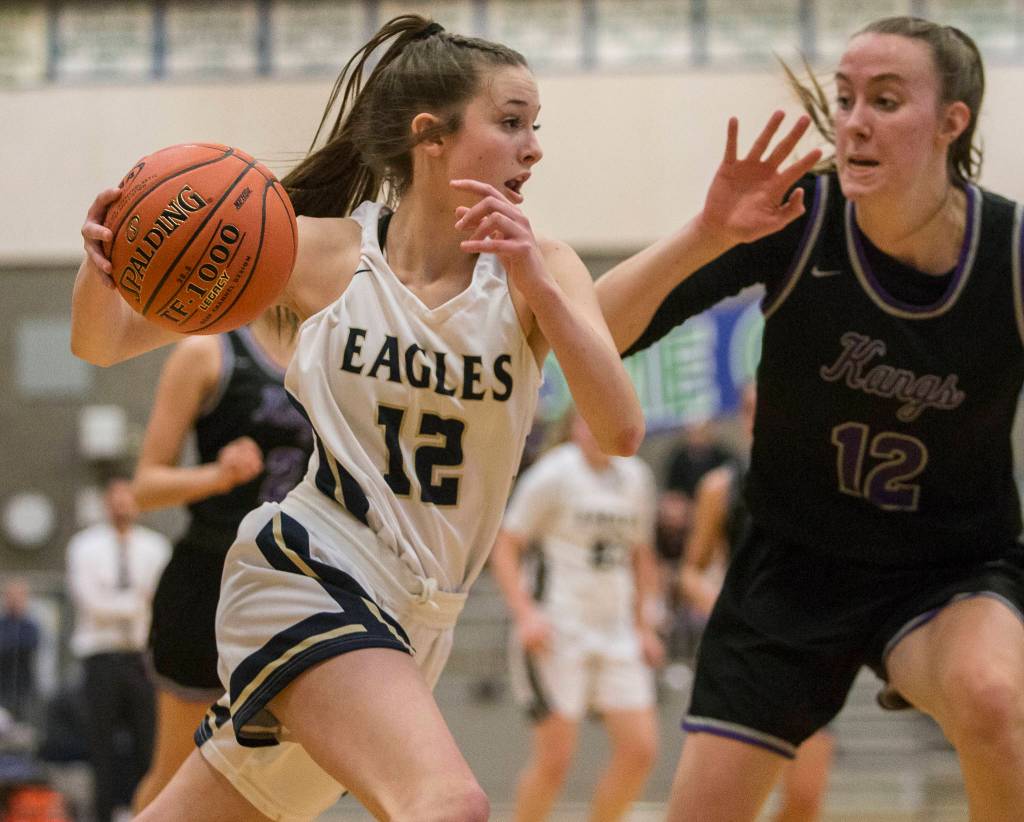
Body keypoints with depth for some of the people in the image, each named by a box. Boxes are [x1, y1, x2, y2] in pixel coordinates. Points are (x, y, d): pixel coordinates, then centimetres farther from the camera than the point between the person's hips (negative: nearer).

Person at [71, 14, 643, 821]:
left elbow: (621, 431, -17)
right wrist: (103, 267, -22)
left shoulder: (537, 271, -2)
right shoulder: (321, 253, -6)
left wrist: (536, 284, -29)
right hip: (308, 573, -4)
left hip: (413, 619, 4)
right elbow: (103, 343, 1)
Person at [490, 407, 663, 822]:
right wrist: (525, 613, -17)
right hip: (557, 632, -6)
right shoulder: (555, 473, -6)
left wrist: (644, 625, 16)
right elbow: (504, 546, -6)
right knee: (554, 758, -7)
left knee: (640, 750, -3)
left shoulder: (636, 476, 11)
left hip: (617, 632, 6)